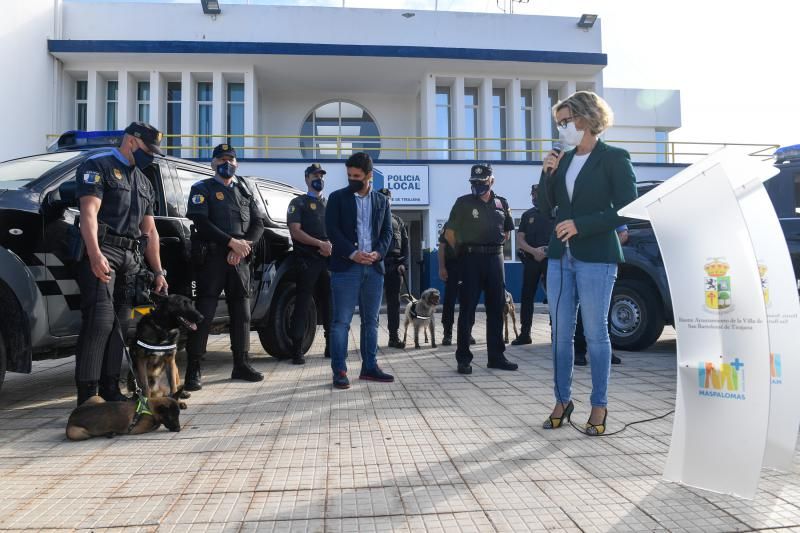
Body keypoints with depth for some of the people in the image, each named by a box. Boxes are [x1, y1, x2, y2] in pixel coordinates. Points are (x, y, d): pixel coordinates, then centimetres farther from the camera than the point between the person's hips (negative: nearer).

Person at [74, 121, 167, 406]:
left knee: (120, 324, 7)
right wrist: (95, 255, -26)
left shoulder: (143, 181, 25)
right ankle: (87, 394, -12)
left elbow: (149, 230, 24)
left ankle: (110, 388, 14)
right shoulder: (98, 165, 2)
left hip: (132, 257, 7)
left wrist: (158, 271, 18)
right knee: (99, 321, -15)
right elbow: (89, 212, -12)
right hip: (103, 252, -7)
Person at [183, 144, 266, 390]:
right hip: (212, 257, -4)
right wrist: (232, 242, -15)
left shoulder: (245, 190, 19)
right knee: (204, 312, -7)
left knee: (241, 312, 7)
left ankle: (242, 364, 16)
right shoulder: (202, 189, 6)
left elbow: (258, 222, 10)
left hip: (240, 258, 4)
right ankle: (193, 369, -3)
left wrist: (244, 246, -7)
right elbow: (201, 222, -9)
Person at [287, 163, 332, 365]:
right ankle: (297, 350, -2)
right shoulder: (299, 203, 6)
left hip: (328, 259, 5)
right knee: (302, 304, -5)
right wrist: (320, 244, -14)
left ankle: (331, 346, 14)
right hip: (307, 261, -5)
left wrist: (331, 246, -3)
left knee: (330, 303, 5)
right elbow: (295, 231, -6)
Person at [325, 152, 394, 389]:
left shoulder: (381, 200, 13)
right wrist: (352, 253, -16)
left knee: (371, 320, 9)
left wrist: (378, 253, -9)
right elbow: (332, 230, -5)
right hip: (346, 267, -4)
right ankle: (339, 371, 0)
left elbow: (387, 231, 9)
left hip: (374, 267, 4)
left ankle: (370, 367, 19)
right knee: (341, 321, -5)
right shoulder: (337, 198, 4)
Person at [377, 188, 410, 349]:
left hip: (395, 266, 3)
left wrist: (404, 264, -2)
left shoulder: (398, 221, 17)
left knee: (394, 302, 4)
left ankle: (394, 337, 10)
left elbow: (405, 244, 11)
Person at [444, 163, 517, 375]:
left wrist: (493, 246, 13)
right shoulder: (464, 202, -1)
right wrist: (463, 250, 4)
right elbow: (450, 233, 1)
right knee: (467, 309, -2)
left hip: (495, 258, 4)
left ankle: (496, 355, 18)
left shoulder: (502, 203, 11)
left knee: (496, 308, 8)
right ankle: (463, 358, 4)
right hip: (471, 259, -4)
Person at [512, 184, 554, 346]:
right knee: (527, 297, 3)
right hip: (531, 260, 3)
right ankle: (525, 333, 9)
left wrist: (548, 250, -14)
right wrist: (534, 251, -12)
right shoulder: (527, 215, 12)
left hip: (551, 259, -3)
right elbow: (519, 240, 6)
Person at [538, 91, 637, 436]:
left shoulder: (613, 159, -3)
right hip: (560, 256, 6)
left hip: (596, 258, -6)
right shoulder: (564, 159, 14)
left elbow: (627, 210, -9)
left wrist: (580, 225, -16)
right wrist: (547, 174, -2)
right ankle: (562, 400, 19)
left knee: (595, 333, 2)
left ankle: (599, 405, 14)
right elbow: (545, 206, 14)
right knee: (561, 332, 8)